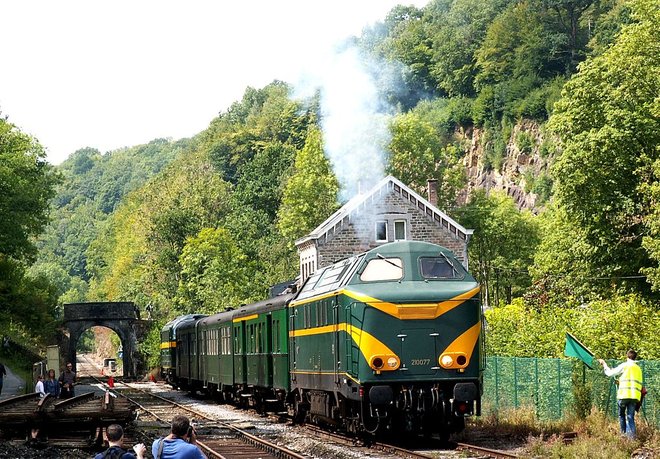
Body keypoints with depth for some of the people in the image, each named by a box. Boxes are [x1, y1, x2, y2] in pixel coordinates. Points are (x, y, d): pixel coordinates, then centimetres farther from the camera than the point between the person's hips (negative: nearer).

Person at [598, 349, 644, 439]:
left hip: (624, 394, -4)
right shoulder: (638, 369, 19)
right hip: (635, 396, 4)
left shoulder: (625, 366, 2)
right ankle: (631, 435, -9)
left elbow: (610, 373, 4)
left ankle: (624, 433, 7)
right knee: (630, 416, 3)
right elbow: (640, 383, 19)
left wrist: (604, 364, 20)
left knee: (621, 415, 13)